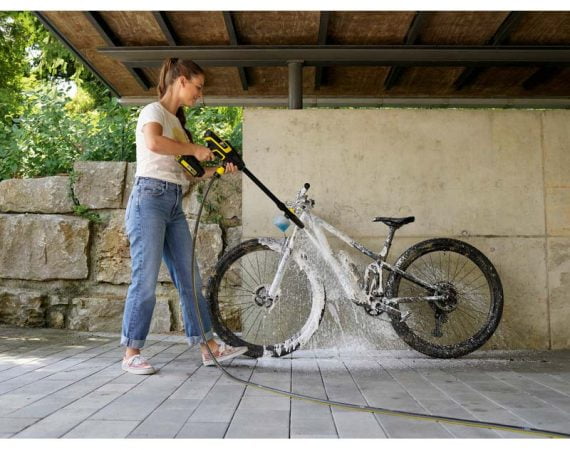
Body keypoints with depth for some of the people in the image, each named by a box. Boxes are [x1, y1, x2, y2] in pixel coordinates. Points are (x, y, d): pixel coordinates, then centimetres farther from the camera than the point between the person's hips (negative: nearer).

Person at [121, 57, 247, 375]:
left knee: (190, 279, 6)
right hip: (150, 198, -8)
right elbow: (153, 143, -26)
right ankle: (132, 353, 2)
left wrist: (216, 169, 2)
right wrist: (195, 149, -14)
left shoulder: (177, 122, 23)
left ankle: (209, 347, 10)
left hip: (174, 205, 8)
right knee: (146, 280, -8)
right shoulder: (154, 111, -2)